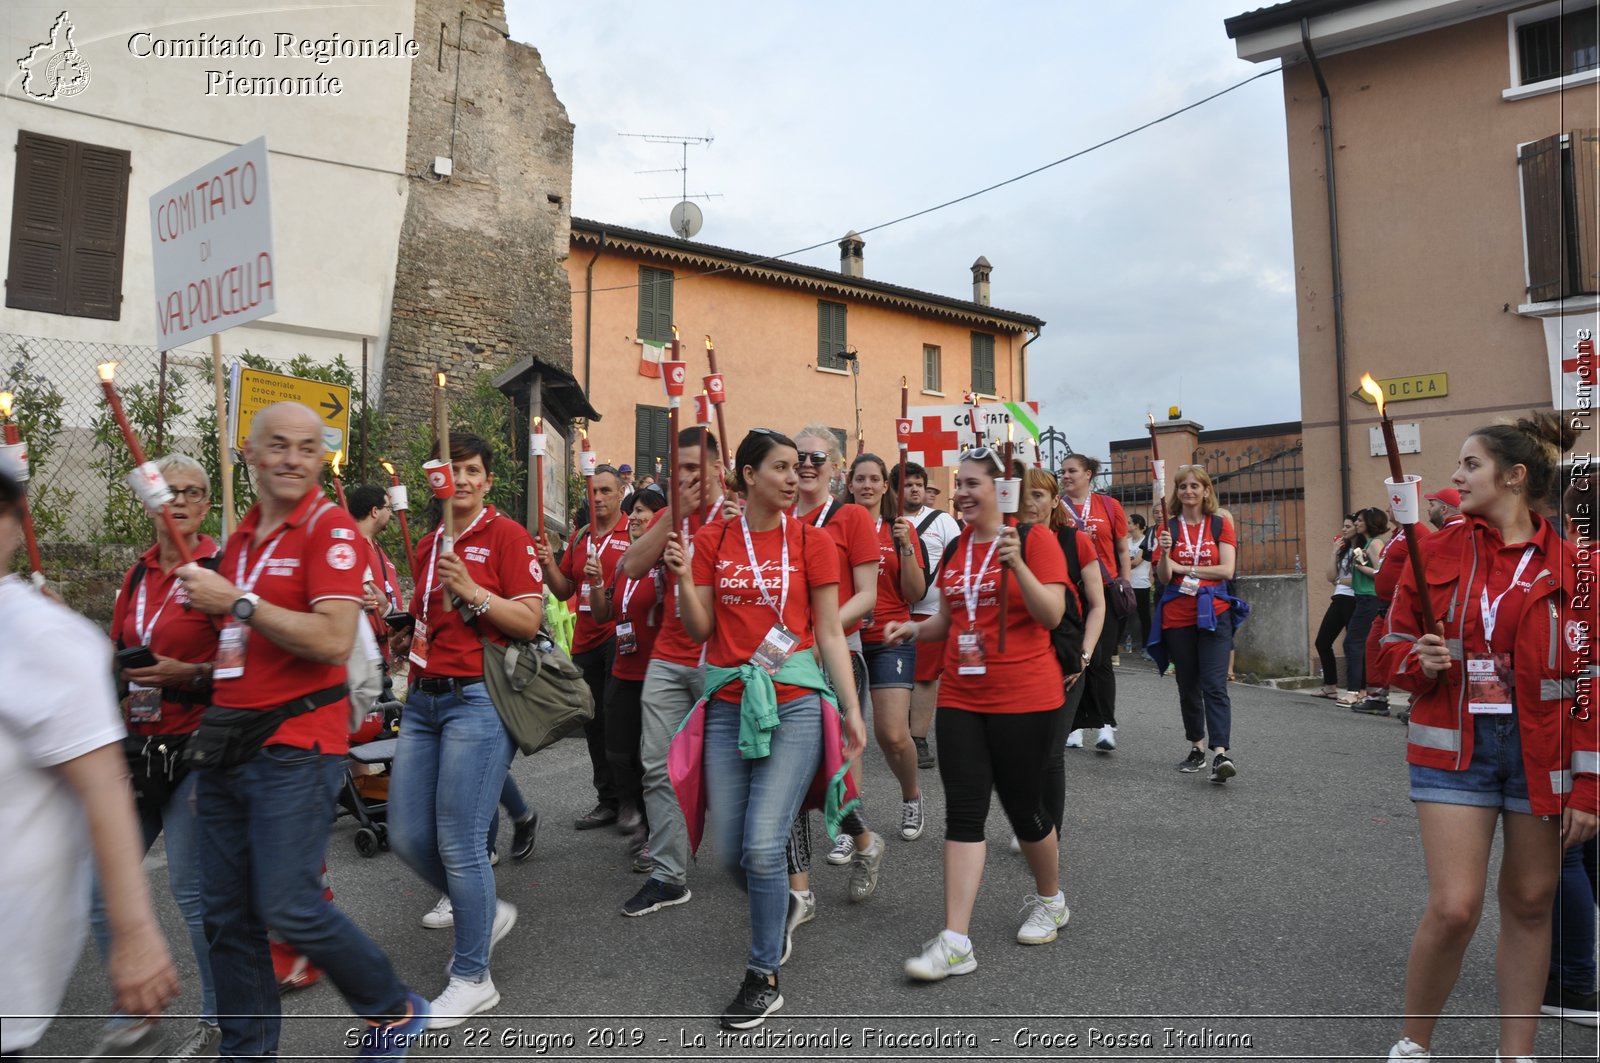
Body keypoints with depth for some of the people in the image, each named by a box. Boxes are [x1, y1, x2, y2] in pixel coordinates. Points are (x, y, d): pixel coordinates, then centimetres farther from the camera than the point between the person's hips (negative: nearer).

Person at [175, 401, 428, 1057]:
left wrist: (237, 601, -17)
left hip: (295, 745, -7)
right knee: (225, 912, 11)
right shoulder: (241, 536, 14)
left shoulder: (330, 525, -9)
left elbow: (334, 641, -21)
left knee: (288, 907, -5)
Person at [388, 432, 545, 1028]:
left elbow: (529, 621, -11)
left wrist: (471, 591, -20)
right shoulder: (428, 545, 17)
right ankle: (486, 912, 32)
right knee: (406, 836, 7)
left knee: (458, 842, -6)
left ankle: (473, 979, 12)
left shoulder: (506, 536, -4)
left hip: (477, 698, -8)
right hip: (424, 698, 8)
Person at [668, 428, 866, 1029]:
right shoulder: (713, 540, 5)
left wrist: (851, 710, -3)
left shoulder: (811, 542, 0)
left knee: (763, 846, -10)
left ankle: (764, 977, 11)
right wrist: (685, 578, -12)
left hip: (795, 703, -2)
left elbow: (830, 633, 1)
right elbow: (700, 630, 5)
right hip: (729, 704, 3)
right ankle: (776, 912, 41)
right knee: (729, 851, 7)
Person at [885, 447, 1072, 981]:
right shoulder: (955, 549, 11)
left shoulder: (1035, 539, -7)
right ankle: (955, 942, 2)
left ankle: (1050, 902, 36)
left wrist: (1017, 564, -27)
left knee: (1023, 806, 8)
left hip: (1023, 697, -5)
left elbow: (1052, 615, -14)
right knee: (963, 812, 0)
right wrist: (915, 628, 1)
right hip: (960, 697, 5)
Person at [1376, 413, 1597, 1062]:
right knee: (1453, 908, -6)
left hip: (1542, 751, 1)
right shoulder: (1436, 552, 2)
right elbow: (1395, 649, 9)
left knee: (1529, 905, 10)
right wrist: (1423, 662, -14)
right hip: (1453, 746, 0)